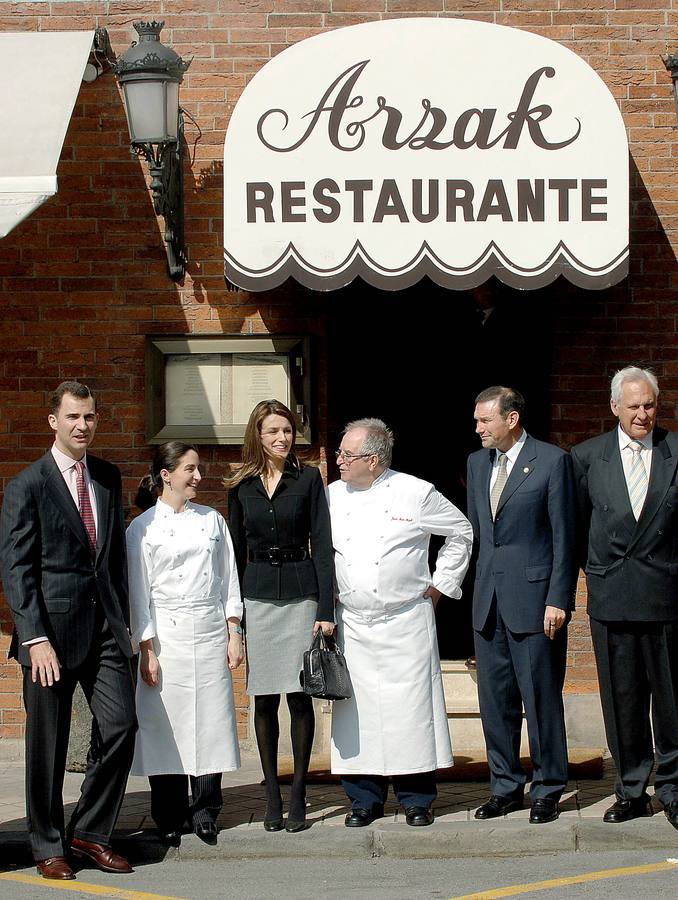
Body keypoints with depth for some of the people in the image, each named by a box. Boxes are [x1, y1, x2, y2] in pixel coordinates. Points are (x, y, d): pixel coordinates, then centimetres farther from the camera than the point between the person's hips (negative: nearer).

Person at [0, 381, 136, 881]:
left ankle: (90, 832, 14)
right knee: (47, 745, 4)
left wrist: (123, 622, 12)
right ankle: (49, 848, 18)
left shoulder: (108, 478, 12)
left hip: (106, 629, 5)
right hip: (52, 631, -4)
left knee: (121, 727, -3)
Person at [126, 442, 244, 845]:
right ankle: (169, 819, 8)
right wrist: (147, 649, -6)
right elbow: (139, 592, -1)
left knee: (211, 721, 2)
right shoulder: (143, 528, 0)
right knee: (167, 724, -1)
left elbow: (229, 579, 13)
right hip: (167, 634, -3)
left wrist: (234, 632, 6)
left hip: (211, 631, 3)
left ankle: (205, 812, 11)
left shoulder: (213, 520, 11)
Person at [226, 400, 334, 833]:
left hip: (300, 591, -2)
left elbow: (322, 544, -2)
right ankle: (272, 796, 10)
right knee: (264, 698, 3)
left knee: (299, 695, -2)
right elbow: (236, 550, 12)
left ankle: (298, 797, 5)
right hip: (257, 596, 2)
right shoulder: (242, 486, 7)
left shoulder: (308, 479, 1)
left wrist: (326, 609, -8)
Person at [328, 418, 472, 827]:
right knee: (357, 709, 3)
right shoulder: (332, 497, 6)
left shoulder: (416, 493, -3)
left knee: (410, 706, -2)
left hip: (406, 621, -3)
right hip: (352, 625, 3)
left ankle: (417, 799, 9)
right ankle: (365, 799, 14)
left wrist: (440, 584, 5)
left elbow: (461, 532, 8)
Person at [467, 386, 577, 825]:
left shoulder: (552, 461, -6)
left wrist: (558, 600, -12)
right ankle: (506, 786, 20)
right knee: (495, 698, 9)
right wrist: (482, 584, 13)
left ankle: (548, 789, 11)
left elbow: (564, 536, -7)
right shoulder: (477, 463, 13)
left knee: (541, 696, -1)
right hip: (489, 599, 6)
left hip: (533, 597, -6)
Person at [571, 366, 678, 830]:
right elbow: (576, 523, 13)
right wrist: (594, 567, 9)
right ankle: (631, 791, 17)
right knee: (621, 700, 7)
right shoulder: (587, 456, 5)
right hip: (611, 598, 1)